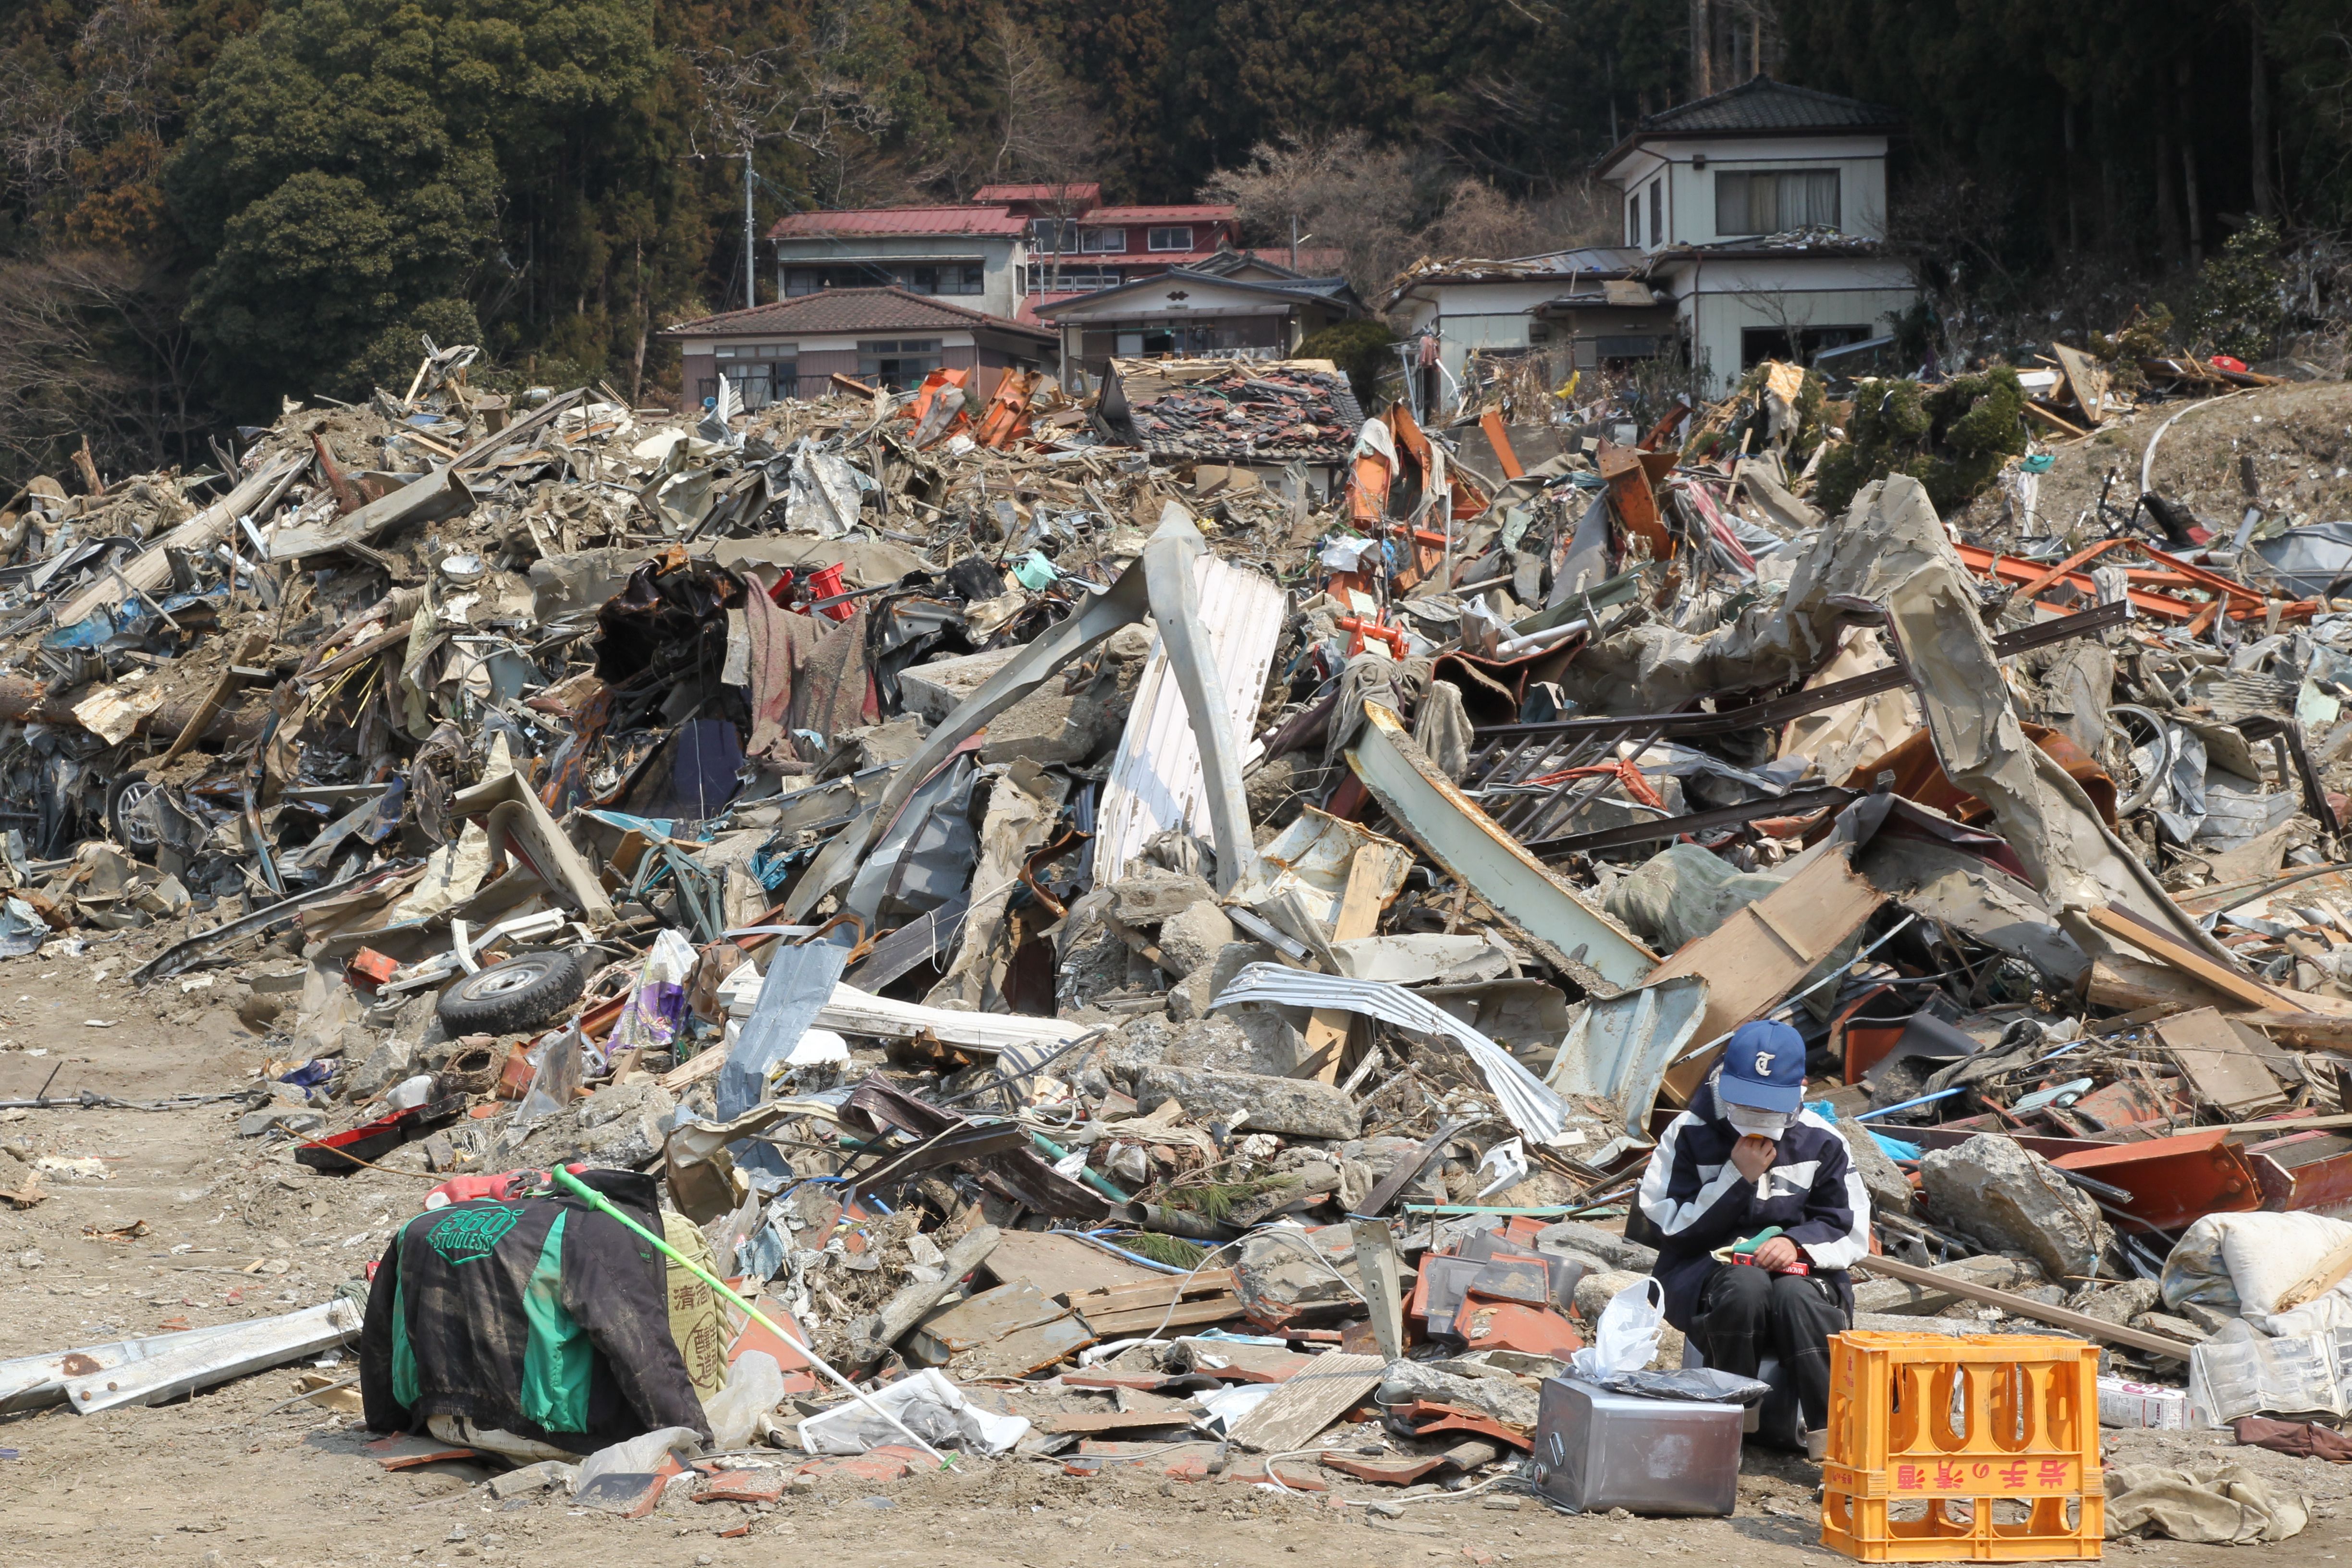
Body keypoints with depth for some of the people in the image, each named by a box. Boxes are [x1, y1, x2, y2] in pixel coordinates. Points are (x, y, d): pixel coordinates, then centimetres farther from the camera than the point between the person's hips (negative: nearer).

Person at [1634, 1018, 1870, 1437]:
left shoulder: (1820, 1142, 5)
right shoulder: (1689, 1135, 0)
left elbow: (1851, 1230, 4)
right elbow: (1670, 1225, -5)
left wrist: (1797, 1243, -18)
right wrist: (1737, 1177, -13)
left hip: (1800, 1269, 1)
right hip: (1708, 1271, -1)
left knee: (1797, 1296, -36)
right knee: (1747, 1284, -38)